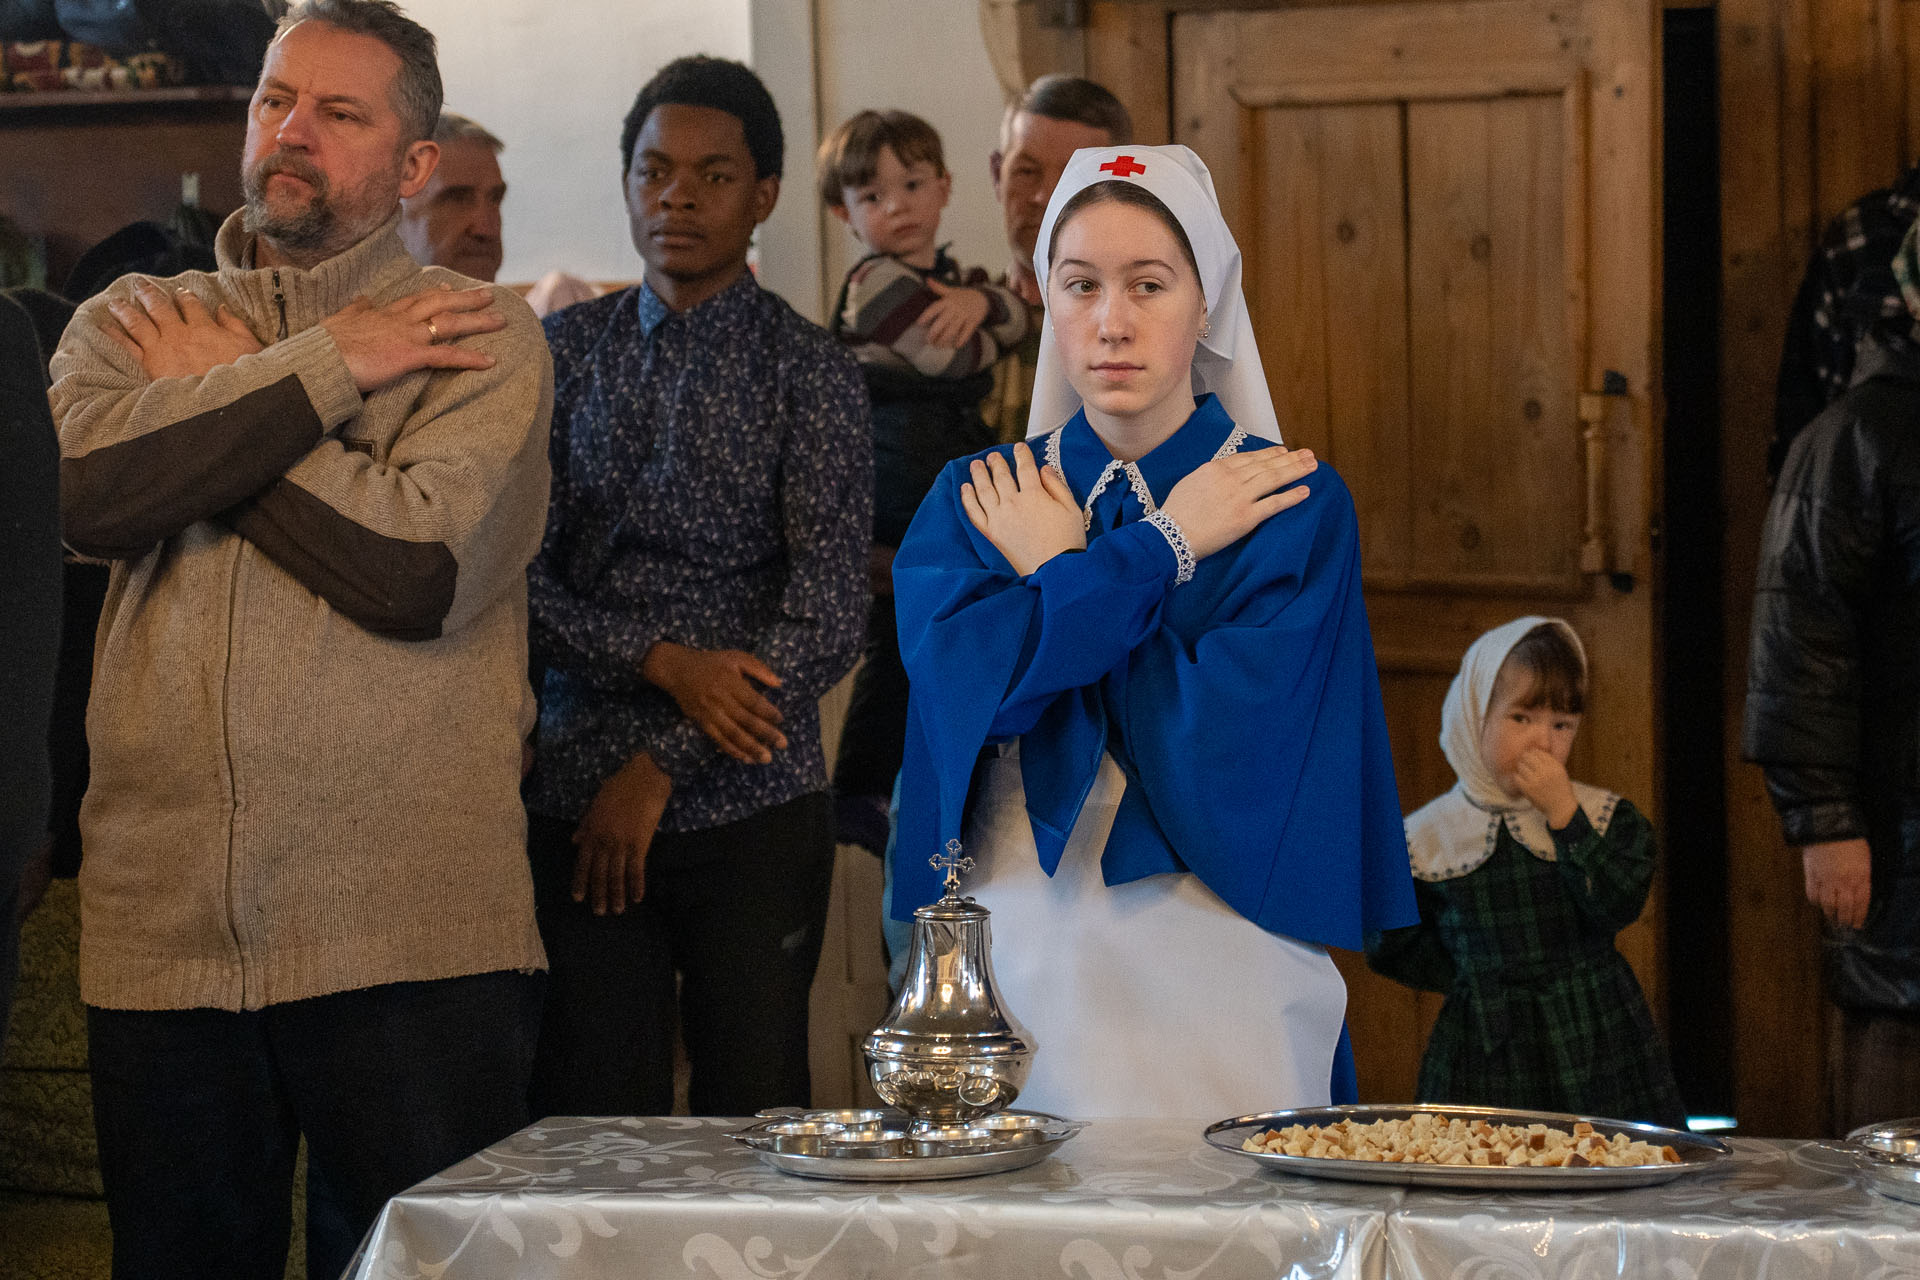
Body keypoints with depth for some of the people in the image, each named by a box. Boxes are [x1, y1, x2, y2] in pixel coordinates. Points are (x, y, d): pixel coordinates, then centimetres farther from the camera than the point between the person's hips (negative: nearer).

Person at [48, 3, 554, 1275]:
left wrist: (214, 394, -2)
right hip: (163, 922, 3)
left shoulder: (484, 338, 4)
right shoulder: (128, 324, 14)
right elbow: (87, 493, -8)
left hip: (409, 932, -3)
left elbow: (424, 567, -14)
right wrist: (329, 366, -7)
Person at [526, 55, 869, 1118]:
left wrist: (662, 767, -10)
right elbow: (514, 573, 2)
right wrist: (665, 663, -13)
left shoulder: (808, 371, 0)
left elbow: (827, 623, -7)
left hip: (751, 807, -2)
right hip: (577, 800, 2)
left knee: (754, 1123, 2)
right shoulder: (563, 351, 9)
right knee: (590, 1123, 1)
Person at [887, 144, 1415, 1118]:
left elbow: (1223, 740, -15)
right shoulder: (972, 500, 7)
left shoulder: (1295, 505, -3)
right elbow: (970, 674, -12)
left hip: (1219, 982, -2)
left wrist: (1059, 573, -6)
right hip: (1022, 972, 2)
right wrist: (1159, 547, -9)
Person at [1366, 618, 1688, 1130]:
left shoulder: (1606, 817, 3)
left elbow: (1618, 905, -14)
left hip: (1597, 1048, 0)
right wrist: (1478, 980, 2)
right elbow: (1391, 947, 9)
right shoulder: (1430, 836, 3)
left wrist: (1563, 814, -17)